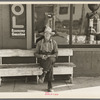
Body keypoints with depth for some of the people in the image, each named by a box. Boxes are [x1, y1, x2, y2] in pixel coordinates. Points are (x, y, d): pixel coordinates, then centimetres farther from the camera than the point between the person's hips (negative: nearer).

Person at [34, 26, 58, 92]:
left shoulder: (54, 43, 4)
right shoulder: (39, 43, 3)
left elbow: (56, 54, 1)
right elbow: (36, 53, 5)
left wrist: (49, 56, -19)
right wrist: (41, 56, -16)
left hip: (52, 59, 1)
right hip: (42, 60, -1)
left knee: (51, 59, -37)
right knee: (50, 67, -33)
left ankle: (43, 75, -28)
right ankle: (50, 86, -29)